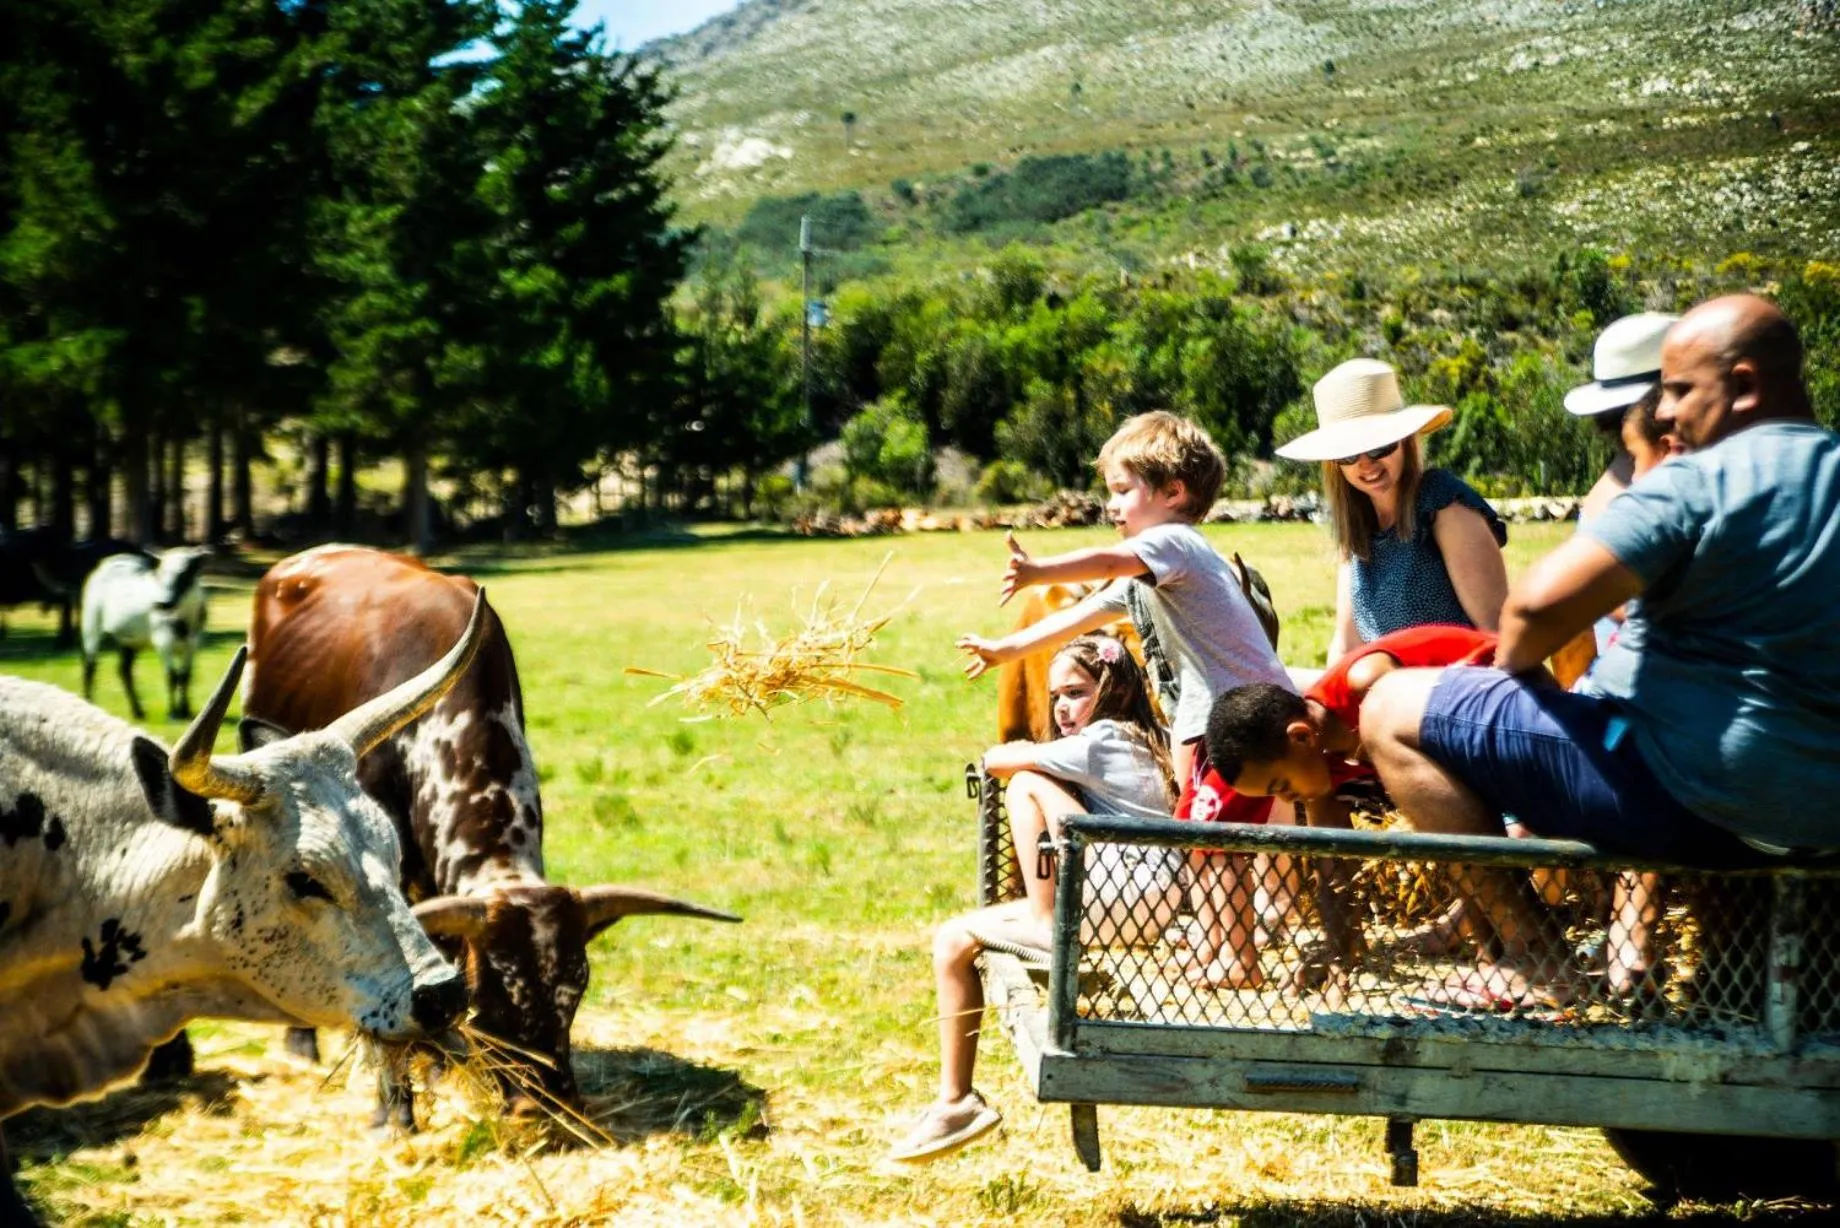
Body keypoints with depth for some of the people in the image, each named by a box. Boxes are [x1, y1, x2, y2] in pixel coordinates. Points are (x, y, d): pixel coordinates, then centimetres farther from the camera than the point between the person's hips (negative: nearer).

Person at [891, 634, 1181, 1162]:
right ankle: (956, 1100, 6)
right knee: (953, 940, 7)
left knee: (1027, 785, -15)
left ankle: (1044, 922, -9)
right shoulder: (1143, 743, 23)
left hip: (1133, 904, -10)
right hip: (1105, 905, 10)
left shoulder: (1106, 740, -6)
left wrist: (1025, 757, 16)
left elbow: (995, 760, -4)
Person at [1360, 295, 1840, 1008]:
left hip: (1688, 801, -9)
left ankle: (1530, 953, -1)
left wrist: (1509, 664, -2)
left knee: (1392, 711, -3)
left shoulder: (1698, 482, -16)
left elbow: (1540, 602, -23)